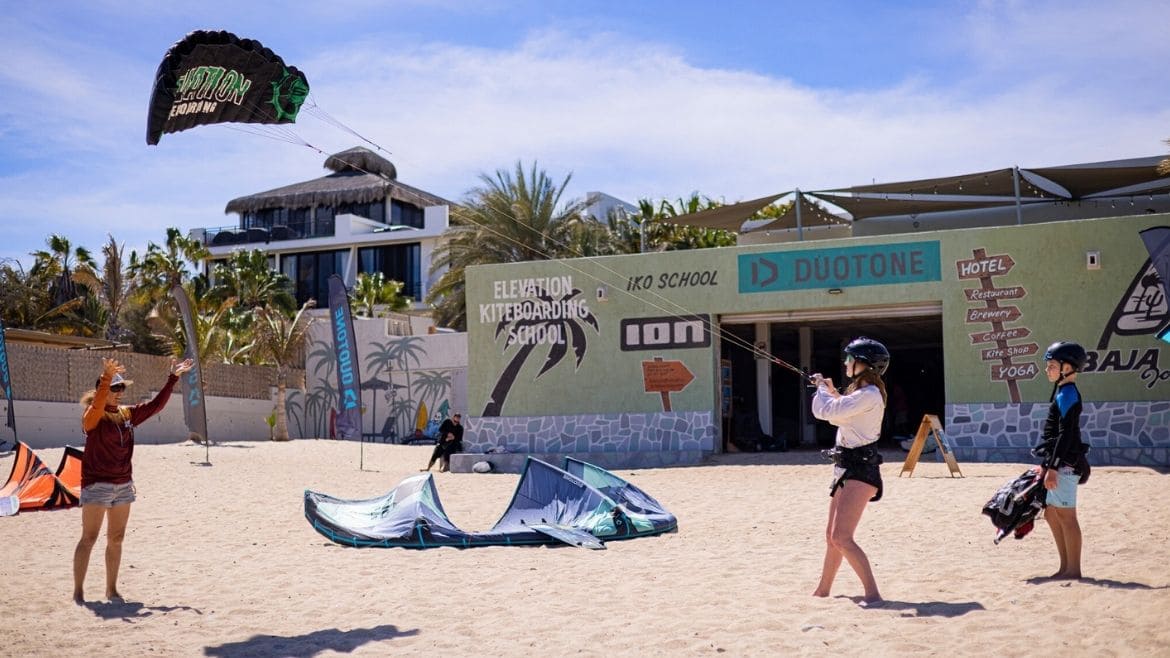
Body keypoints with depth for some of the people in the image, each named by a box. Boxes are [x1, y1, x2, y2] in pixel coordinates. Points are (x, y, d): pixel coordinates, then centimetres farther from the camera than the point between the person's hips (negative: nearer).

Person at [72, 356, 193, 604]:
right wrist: (106, 378, -48)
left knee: (116, 539, 11)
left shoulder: (127, 414, 9)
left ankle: (111, 589, 19)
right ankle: (78, 591, 2)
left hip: (123, 485, 7)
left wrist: (173, 378, 9)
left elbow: (156, 405, 13)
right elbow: (97, 406, -33)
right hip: (97, 484, -7)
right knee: (89, 538, -4)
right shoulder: (92, 416, -10)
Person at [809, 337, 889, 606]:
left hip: (860, 470, -10)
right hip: (847, 468, 10)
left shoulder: (869, 395, -17)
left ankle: (872, 593, -13)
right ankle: (822, 589, 32)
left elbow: (827, 412, -20)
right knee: (832, 535, 19)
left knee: (841, 538, -15)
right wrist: (831, 392, 18)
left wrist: (822, 389, -3)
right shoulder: (861, 393, 14)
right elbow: (840, 415, 29)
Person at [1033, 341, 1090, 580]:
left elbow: (1065, 434, -20)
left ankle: (1073, 569, 2)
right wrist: (1045, 465, 22)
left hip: (1065, 464, -10)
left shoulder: (1067, 394, -14)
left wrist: (1053, 467, -22)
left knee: (1066, 516, -5)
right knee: (1052, 513, 14)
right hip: (1060, 464, 10)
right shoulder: (1063, 392, 16)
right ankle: (1066, 567, 21)